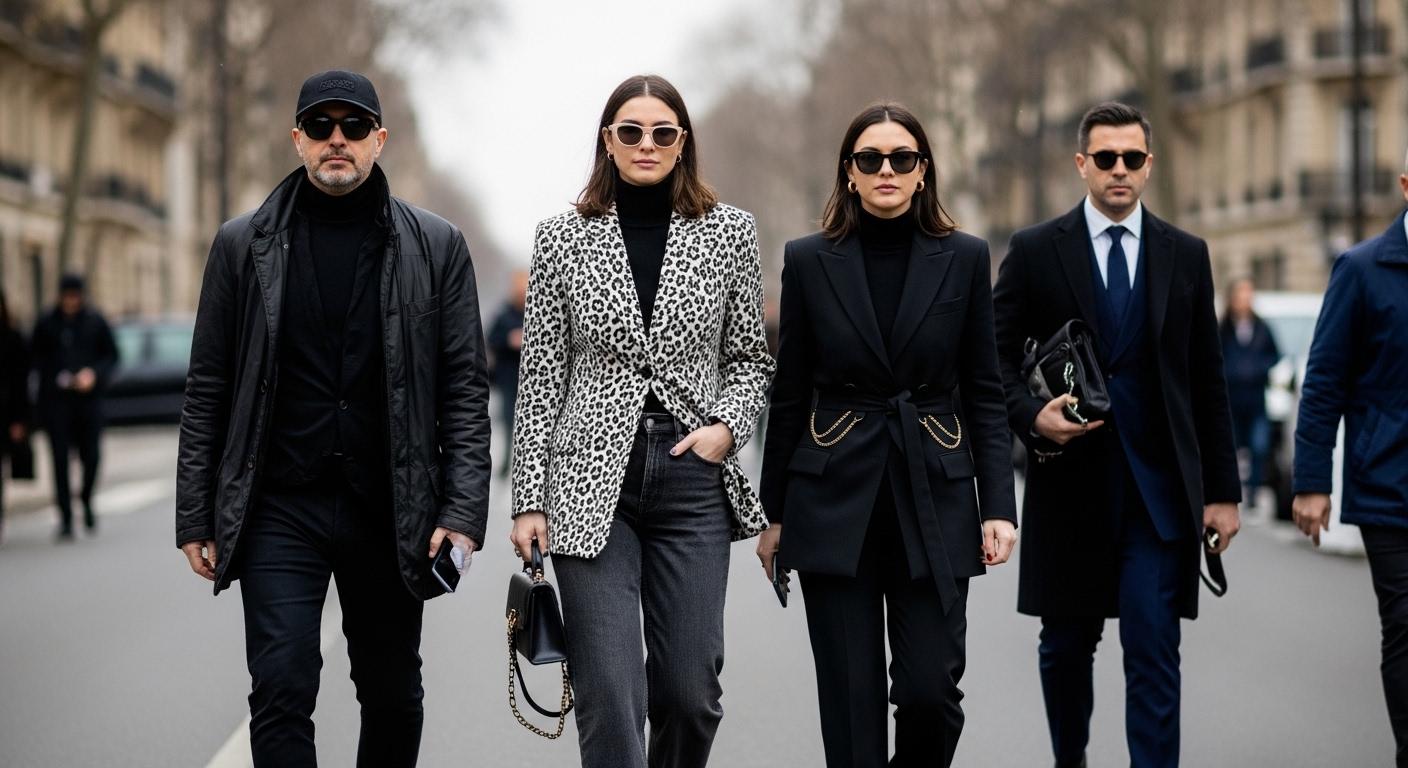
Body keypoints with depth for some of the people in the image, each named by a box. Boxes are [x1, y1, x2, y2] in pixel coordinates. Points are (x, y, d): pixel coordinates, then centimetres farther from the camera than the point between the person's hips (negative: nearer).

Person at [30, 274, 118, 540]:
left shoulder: (95, 321, 4)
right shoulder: (47, 324, 4)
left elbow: (111, 355, 9)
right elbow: (35, 357, 9)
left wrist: (94, 373, -9)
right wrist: (54, 377, -8)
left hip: (88, 398, 0)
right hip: (56, 399, 0)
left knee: (91, 455, -2)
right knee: (60, 457, -5)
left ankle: (87, 500, 26)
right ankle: (65, 517, -1)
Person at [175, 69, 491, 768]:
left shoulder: (436, 247, 4)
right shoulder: (244, 245, 4)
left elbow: (465, 389, 2)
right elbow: (207, 390, 5)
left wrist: (463, 510, -7)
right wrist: (195, 516, 2)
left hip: (390, 512, 1)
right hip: (278, 510, -1)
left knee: (393, 697, 11)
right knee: (281, 691, -8)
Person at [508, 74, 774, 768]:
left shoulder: (729, 233, 5)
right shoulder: (563, 238, 3)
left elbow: (749, 357, 13)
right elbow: (541, 377, 4)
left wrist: (728, 425, -7)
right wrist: (528, 498, 0)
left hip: (694, 478, 1)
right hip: (592, 483, -1)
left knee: (690, 690, 2)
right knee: (609, 692, -8)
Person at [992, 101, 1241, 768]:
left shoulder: (1186, 255, 7)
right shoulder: (1034, 252, 2)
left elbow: (1207, 382, 8)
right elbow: (997, 359, 4)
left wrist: (1222, 489, 5)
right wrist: (1033, 416, -16)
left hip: (1159, 487, 0)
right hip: (1069, 481, 0)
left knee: (1154, 652, -7)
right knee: (1066, 645, 12)